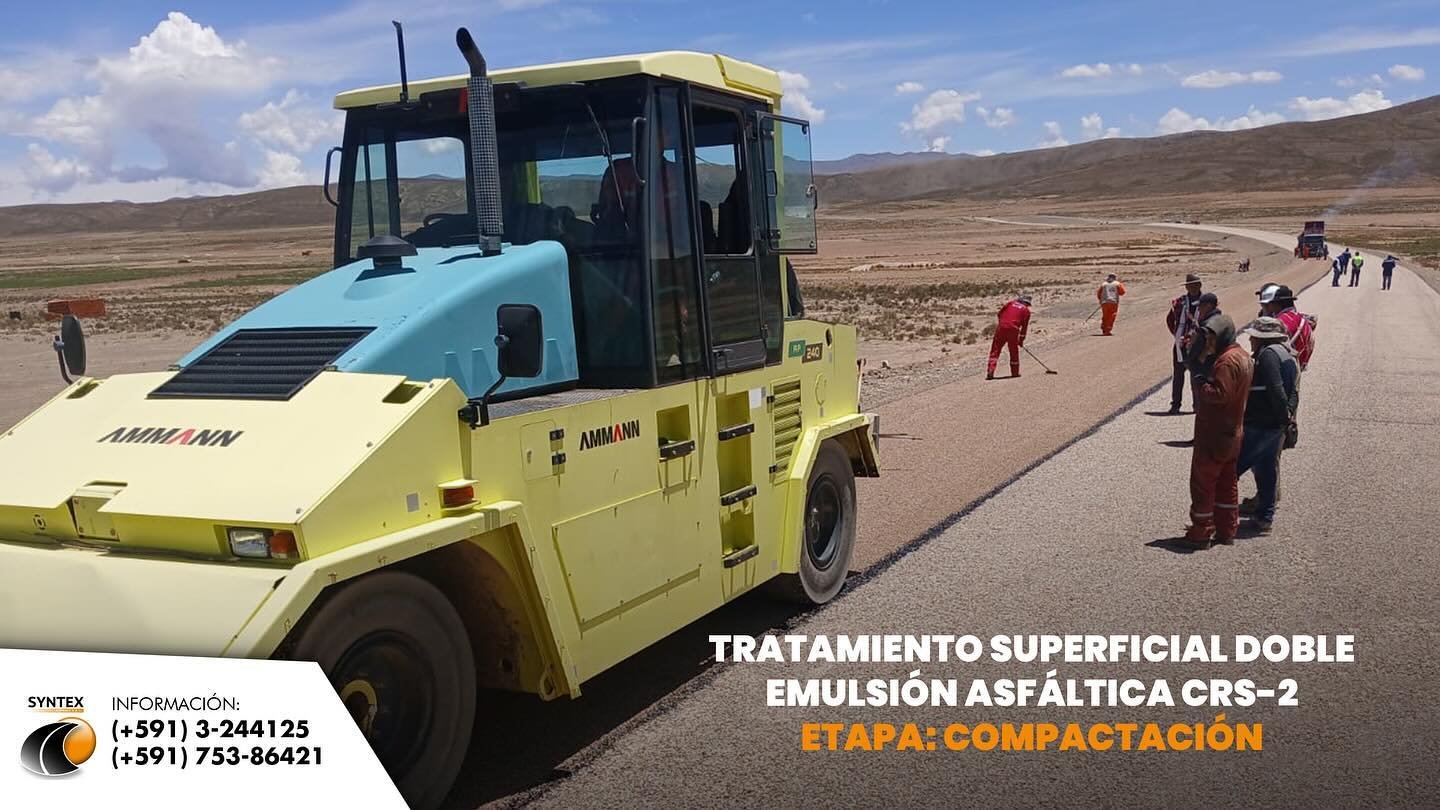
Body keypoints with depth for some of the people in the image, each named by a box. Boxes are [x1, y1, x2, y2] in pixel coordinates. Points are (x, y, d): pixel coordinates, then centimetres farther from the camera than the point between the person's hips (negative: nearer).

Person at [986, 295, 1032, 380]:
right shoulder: (1026, 310, 12)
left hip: (1001, 327, 1)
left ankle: (990, 371, -8)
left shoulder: (1011, 303, 19)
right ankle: (1015, 372, 22)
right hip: (1013, 330, -1)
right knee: (1014, 351, 15)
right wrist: (1021, 339, 16)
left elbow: (1000, 313, 15)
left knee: (995, 350, 4)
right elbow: (1024, 326, 10)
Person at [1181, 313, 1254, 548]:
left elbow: (1219, 394, -28)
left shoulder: (1227, 361, -21)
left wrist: (1199, 377, -19)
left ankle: (1201, 533, 6)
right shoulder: (1243, 357, 13)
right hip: (1233, 434, 10)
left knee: (1203, 484, 0)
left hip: (1213, 436, -10)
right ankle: (1227, 530, 25)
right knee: (1227, 483, 17)